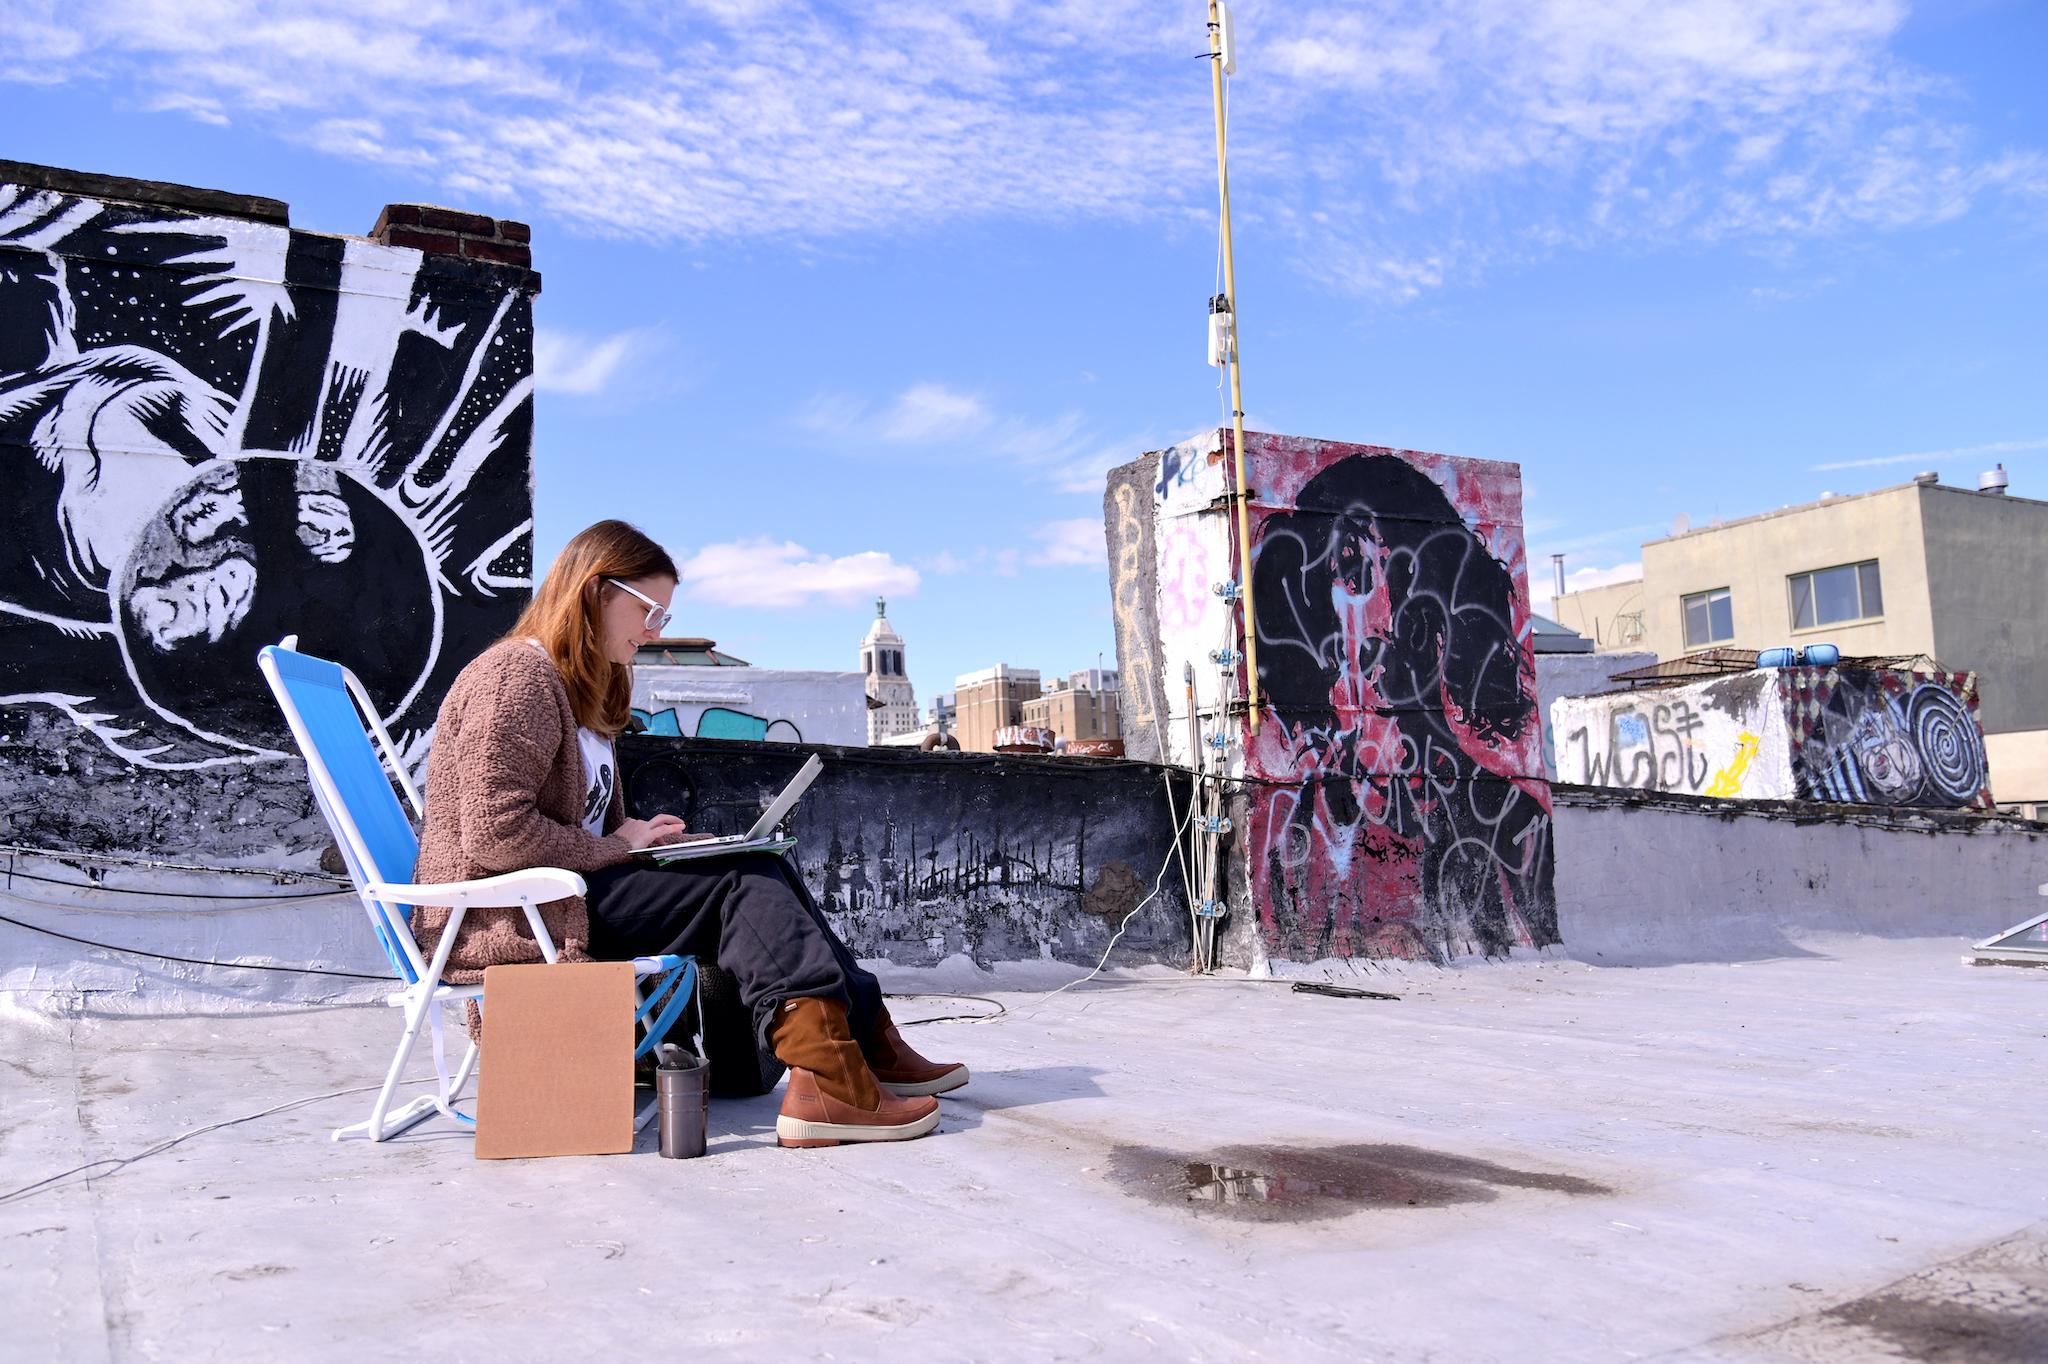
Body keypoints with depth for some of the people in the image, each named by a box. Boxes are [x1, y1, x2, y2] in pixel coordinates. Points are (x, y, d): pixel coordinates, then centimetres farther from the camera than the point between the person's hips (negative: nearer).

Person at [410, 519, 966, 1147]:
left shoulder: (579, 688, 22)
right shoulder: (517, 675, -11)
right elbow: (496, 833, -22)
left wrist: (646, 837, 1)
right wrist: (616, 848, -13)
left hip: (563, 895, 9)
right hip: (501, 922, -9)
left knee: (761, 875, -6)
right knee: (743, 882, -17)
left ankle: (868, 1044, -8)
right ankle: (829, 1081, -23)